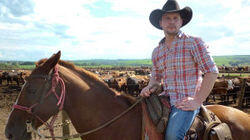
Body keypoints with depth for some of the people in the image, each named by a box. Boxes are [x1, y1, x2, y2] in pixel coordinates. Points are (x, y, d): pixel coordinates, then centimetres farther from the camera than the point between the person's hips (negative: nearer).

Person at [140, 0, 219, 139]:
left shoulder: (194, 42, -4)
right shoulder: (157, 51, 12)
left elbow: (212, 72, -7)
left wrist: (198, 101, -13)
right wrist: (151, 86, -1)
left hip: (187, 102, -5)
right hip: (166, 100, 6)